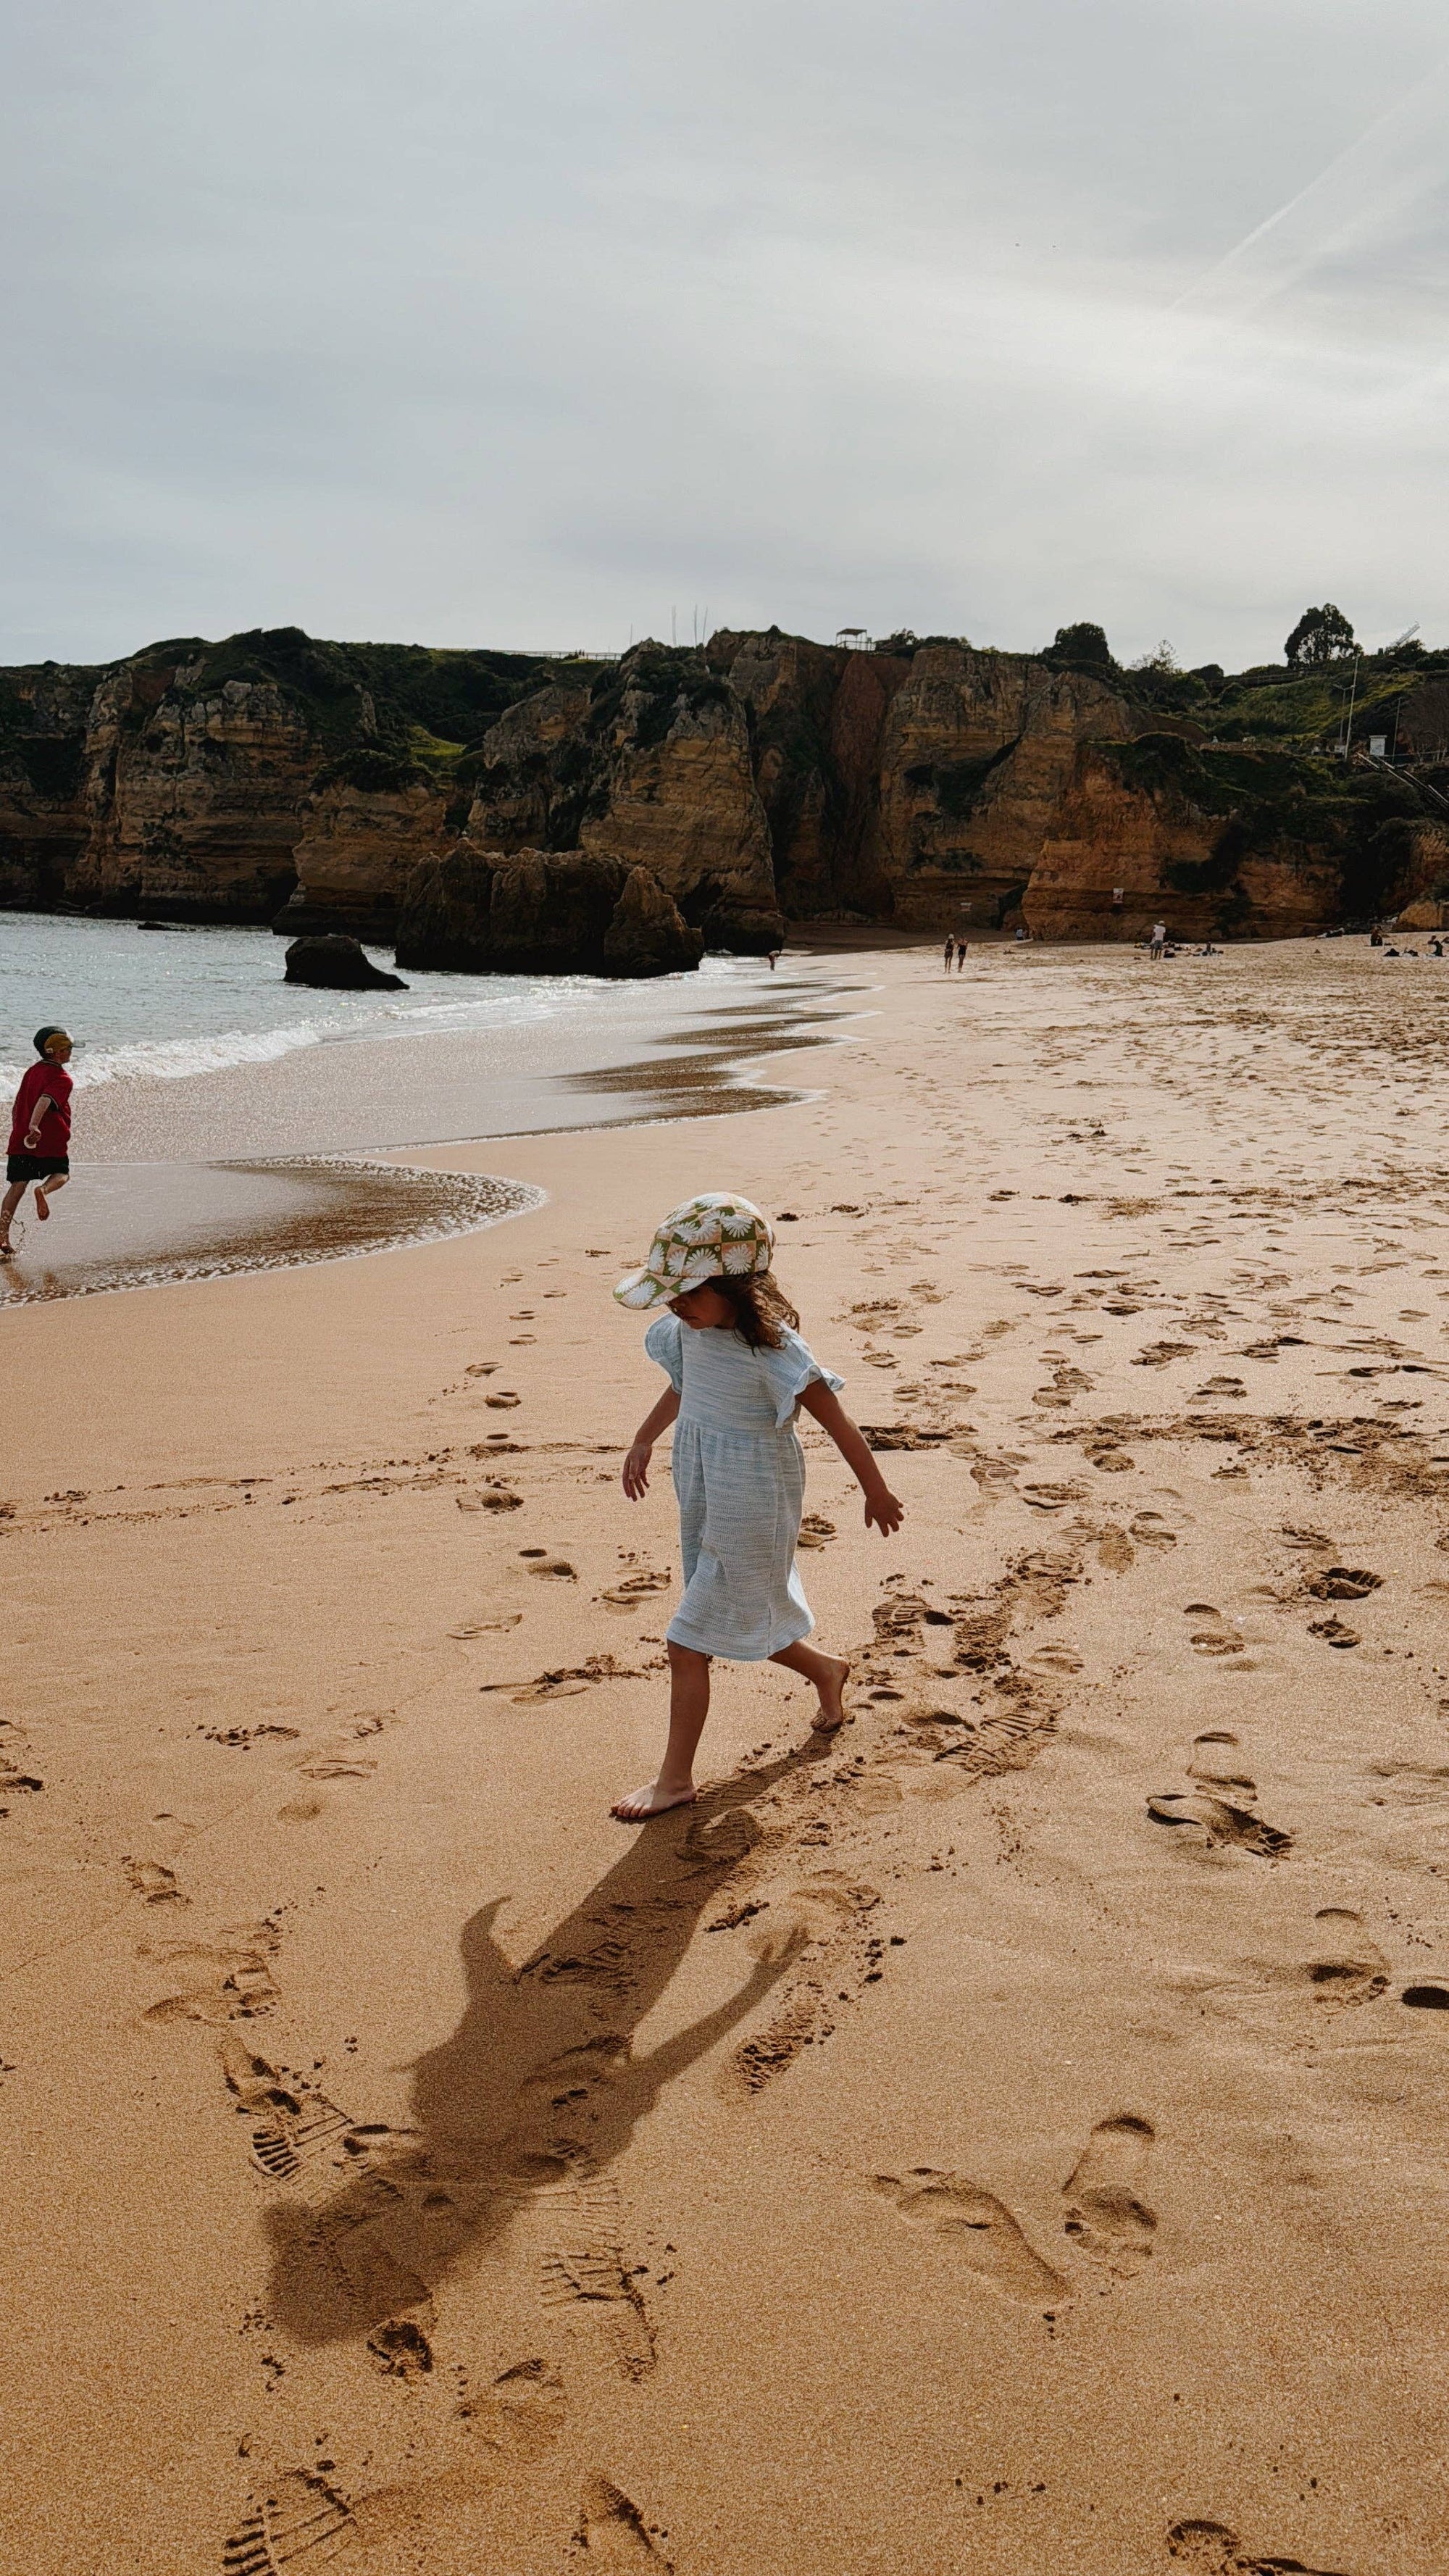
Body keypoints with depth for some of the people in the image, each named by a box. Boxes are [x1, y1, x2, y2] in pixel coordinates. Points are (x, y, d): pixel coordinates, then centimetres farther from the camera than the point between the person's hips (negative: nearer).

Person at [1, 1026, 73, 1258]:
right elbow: (45, 1101, -25)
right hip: (51, 1140, -5)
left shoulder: (31, 1072, 15)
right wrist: (34, 1126, -38)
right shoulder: (62, 1079, -7)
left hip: (20, 1139, 5)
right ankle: (44, 1190, -16)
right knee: (62, 1175, 18)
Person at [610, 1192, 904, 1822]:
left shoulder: (772, 1350, -26)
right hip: (703, 1504, 8)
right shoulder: (691, 1331, -4)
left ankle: (675, 1778, 13)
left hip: (750, 1513, -8)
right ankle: (827, 1671, 49)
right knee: (746, 1621, 22)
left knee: (689, 1641, -1)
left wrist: (876, 1491, -7)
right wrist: (643, 1440, 26)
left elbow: (836, 1422, -17)